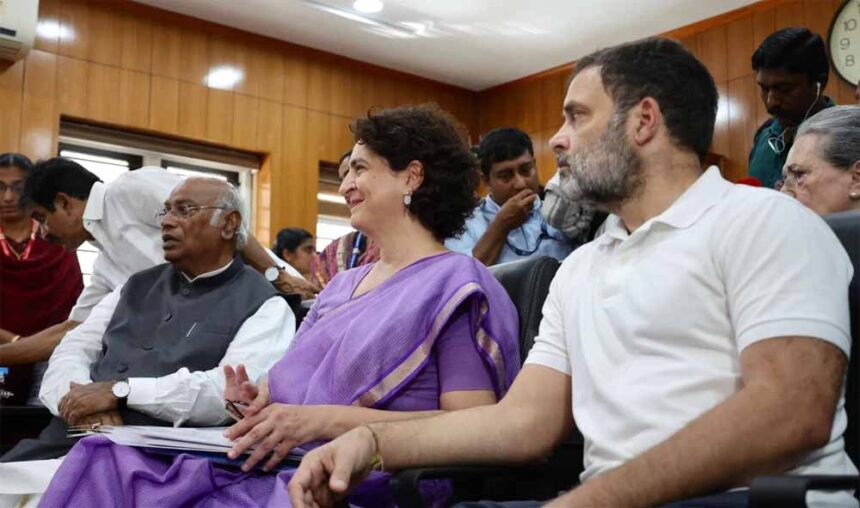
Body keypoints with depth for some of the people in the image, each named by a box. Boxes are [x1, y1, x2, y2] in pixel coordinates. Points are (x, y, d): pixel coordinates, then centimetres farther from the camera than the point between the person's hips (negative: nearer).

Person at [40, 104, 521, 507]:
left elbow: (475, 429, -15)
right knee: (104, 463, -15)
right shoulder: (344, 283, 21)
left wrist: (327, 420, -20)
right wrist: (265, 399, 0)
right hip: (281, 464, 8)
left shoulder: (456, 286, -5)